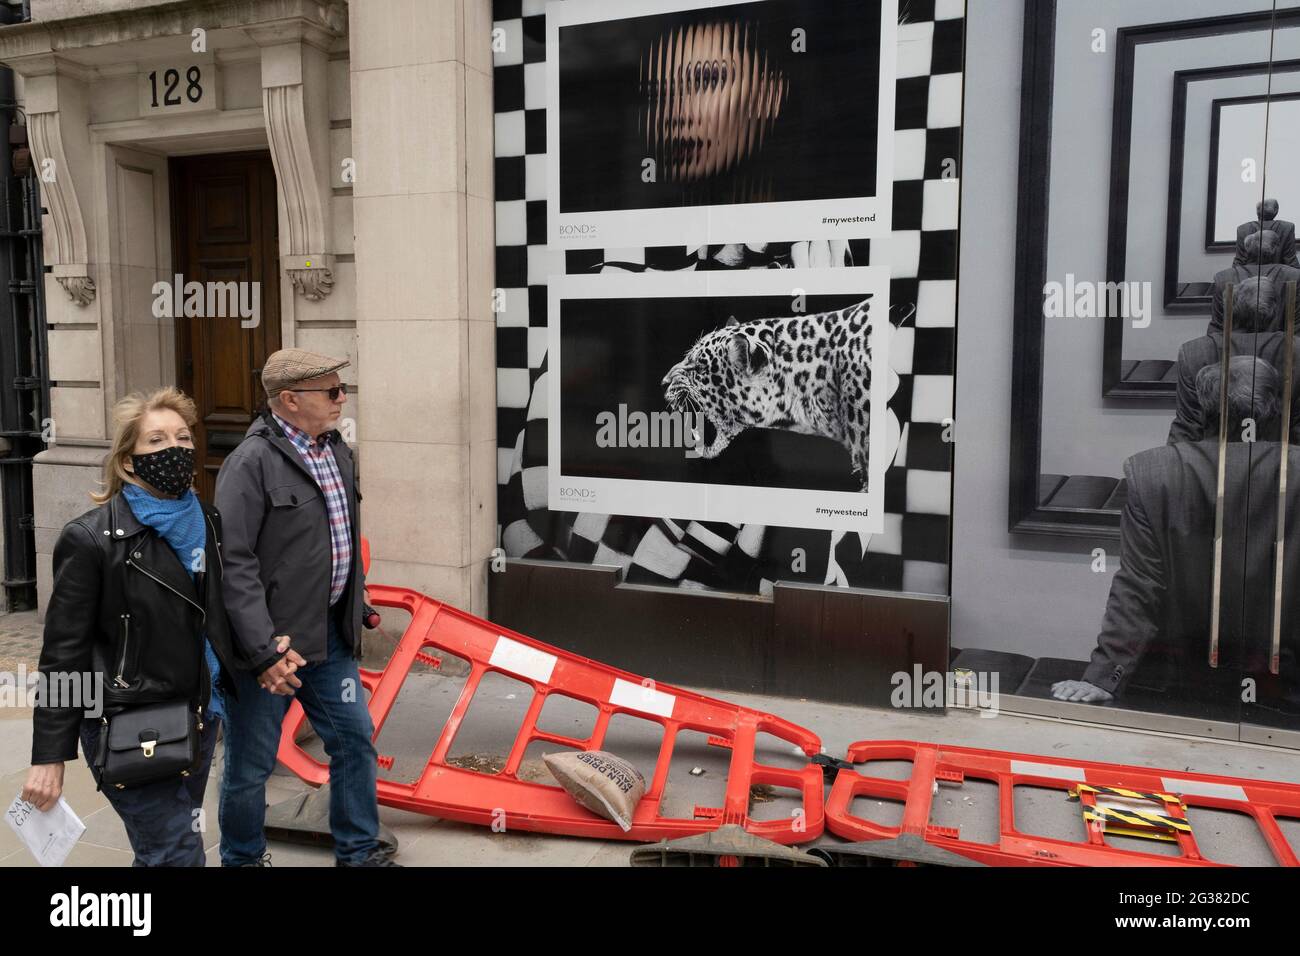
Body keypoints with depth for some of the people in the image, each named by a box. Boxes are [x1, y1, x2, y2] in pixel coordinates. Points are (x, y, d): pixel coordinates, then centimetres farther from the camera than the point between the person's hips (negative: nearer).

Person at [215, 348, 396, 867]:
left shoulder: (336, 449, 8)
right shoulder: (253, 461, -17)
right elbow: (234, 563, -20)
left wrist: (352, 614, 17)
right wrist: (265, 651, -22)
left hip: (328, 635, 7)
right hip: (271, 642, -7)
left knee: (355, 739, 15)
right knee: (251, 764, 10)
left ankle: (359, 849, 33)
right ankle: (243, 858, 33)